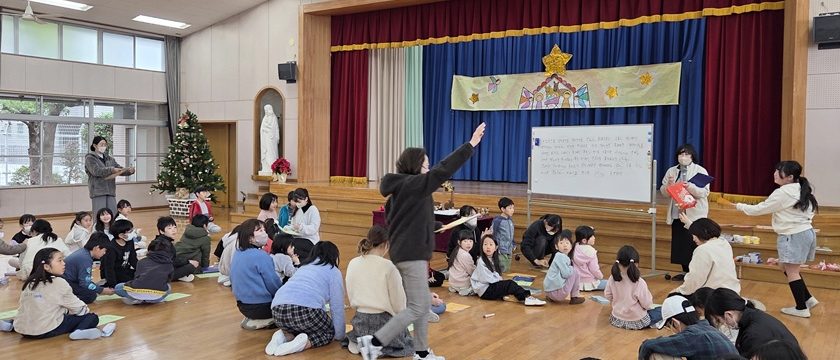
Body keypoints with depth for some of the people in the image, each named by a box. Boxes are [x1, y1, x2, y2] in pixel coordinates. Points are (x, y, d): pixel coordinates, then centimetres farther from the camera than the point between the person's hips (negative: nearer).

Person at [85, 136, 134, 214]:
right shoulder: (90, 158, 1)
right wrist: (111, 170, -27)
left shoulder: (110, 159, 17)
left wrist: (129, 171, -11)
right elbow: (96, 171, -16)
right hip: (98, 193, -5)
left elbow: (120, 169, 11)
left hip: (111, 192, 5)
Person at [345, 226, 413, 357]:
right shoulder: (388, 266, -19)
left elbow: (351, 296, 6)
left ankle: (359, 342, 6)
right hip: (383, 320, -5)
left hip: (360, 320, 5)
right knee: (407, 341, 22)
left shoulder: (352, 264, -3)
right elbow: (398, 300, -11)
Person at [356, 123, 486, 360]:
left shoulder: (400, 188, 13)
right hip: (412, 255, -10)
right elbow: (443, 171, -19)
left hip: (405, 252, 10)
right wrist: (471, 144, -15)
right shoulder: (413, 185, -15)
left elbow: (392, 220, 18)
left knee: (423, 305, 15)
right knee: (417, 308, -6)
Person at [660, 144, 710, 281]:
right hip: (676, 214, 4)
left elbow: (705, 192, -11)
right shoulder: (671, 171, 8)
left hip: (694, 215, -4)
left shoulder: (701, 171, -3)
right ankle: (685, 271, 19)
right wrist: (668, 185, -14)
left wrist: (691, 187, -27)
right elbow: (664, 192, 7)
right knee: (679, 244, 8)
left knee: (693, 244, -5)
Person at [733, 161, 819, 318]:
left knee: (791, 271, 1)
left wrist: (740, 206, 3)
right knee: (787, 268, 18)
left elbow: (760, 209, -10)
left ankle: (801, 308, 8)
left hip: (793, 236, -9)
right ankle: (808, 299, 20)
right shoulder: (801, 190, 10)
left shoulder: (782, 193, -16)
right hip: (805, 232, 9)